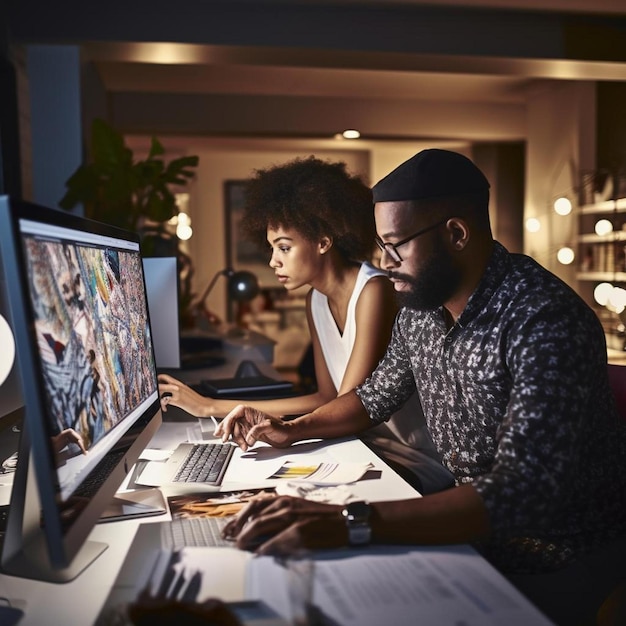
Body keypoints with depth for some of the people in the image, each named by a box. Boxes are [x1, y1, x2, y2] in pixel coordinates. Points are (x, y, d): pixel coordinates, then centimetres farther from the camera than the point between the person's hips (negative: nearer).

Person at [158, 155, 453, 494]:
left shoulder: (373, 291, -22)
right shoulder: (316, 301, 3)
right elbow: (328, 397, -1)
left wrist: (215, 407, -27)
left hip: (421, 457, -6)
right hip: (376, 444, 6)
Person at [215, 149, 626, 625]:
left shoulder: (545, 320, -29)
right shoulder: (420, 308, -4)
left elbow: (525, 493, -38)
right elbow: (377, 396, 13)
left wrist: (349, 523, -45)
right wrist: (292, 430, -1)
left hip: (562, 557, -6)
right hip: (474, 523, 6)